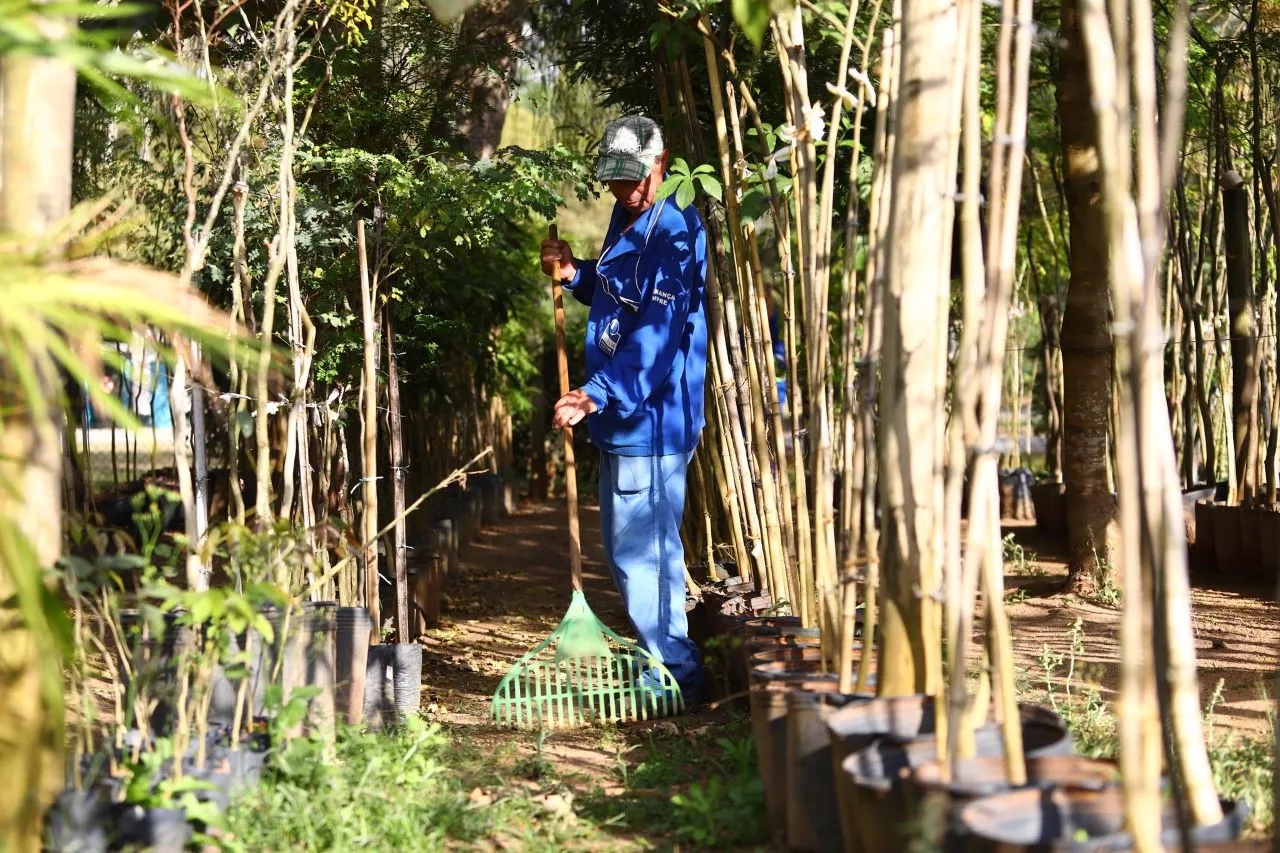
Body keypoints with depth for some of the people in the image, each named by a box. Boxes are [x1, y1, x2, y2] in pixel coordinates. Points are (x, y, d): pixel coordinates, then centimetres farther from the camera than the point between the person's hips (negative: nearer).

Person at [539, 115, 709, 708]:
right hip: (621, 417, 10)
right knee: (628, 548, 18)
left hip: (653, 419, -10)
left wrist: (598, 394, -32)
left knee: (642, 550, -6)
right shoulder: (624, 223, 14)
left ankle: (677, 677, 5)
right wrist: (573, 275, 10)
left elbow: (655, 336, -26)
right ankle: (657, 660, 32)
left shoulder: (675, 237, -17)